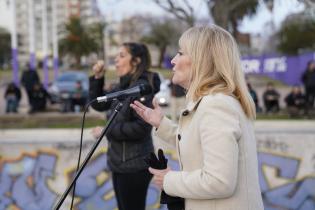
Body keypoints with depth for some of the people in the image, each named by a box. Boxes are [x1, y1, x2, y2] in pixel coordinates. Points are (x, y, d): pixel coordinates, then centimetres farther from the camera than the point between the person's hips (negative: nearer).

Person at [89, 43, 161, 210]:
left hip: (134, 166, -9)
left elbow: (142, 127, -25)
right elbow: (98, 104, 16)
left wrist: (107, 131, -17)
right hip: (120, 163, 9)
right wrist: (98, 78, 2)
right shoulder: (123, 86, 9)